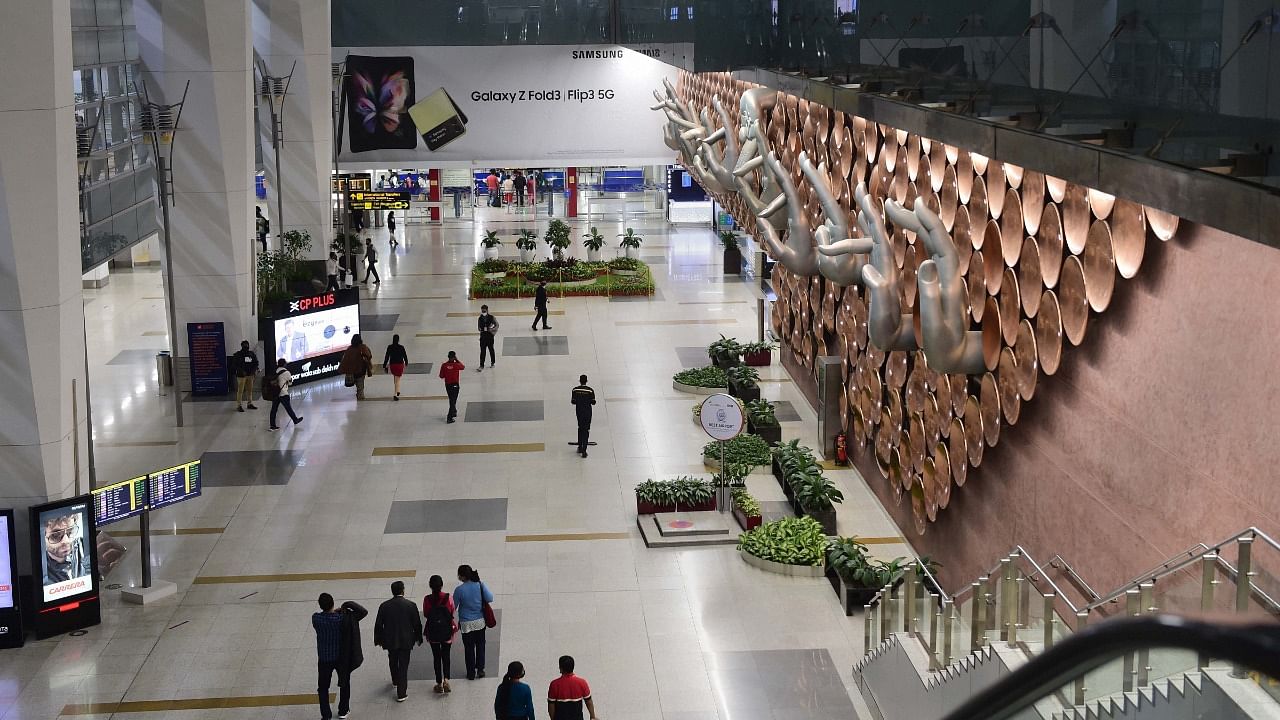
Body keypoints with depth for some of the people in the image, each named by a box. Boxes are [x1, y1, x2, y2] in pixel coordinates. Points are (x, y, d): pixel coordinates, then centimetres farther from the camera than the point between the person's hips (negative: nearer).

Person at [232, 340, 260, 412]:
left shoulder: (252, 354, 9)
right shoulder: (237, 355, -5)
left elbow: (255, 363, 14)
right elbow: (235, 364, -9)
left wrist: (255, 370, -1)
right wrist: (242, 371, -18)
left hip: (250, 374, 5)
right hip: (241, 375, -5)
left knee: (250, 390, 12)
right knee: (240, 390, -6)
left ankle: (250, 403, 23)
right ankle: (239, 405, -3)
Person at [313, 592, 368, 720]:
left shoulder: (316, 618, -19)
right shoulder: (342, 618, -22)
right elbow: (364, 612, -17)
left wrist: (334, 611, 0)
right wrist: (348, 605, -16)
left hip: (324, 658, 0)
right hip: (342, 657, 0)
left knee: (323, 687, 15)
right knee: (344, 683, 22)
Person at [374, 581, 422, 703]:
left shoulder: (384, 606, -10)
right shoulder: (411, 605, -13)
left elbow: (378, 625, -3)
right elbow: (417, 624, -5)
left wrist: (378, 639, 11)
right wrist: (418, 638, 9)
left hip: (390, 641, 2)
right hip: (405, 641, -2)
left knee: (393, 661, 27)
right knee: (403, 665, 5)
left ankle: (395, 680, 50)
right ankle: (401, 693, 4)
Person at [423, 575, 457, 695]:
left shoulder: (427, 600, -14)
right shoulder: (448, 598, -15)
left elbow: (425, 615, -3)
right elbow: (452, 613, -5)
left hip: (433, 632, 0)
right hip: (446, 631, 0)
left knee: (436, 657, 14)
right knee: (446, 656, 14)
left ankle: (439, 683, 18)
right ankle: (446, 679, -5)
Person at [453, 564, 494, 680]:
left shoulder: (459, 590, -19)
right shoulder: (480, 585, -12)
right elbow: (490, 599, -9)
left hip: (466, 624, -3)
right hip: (480, 622, 3)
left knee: (469, 648, 12)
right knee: (480, 646, 20)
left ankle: (471, 673, 21)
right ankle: (480, 669, 26)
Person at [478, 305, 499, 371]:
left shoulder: (491, 318, -7)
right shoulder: (480, 319, 0)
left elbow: (497, 325, 0)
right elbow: (479, 327, 10)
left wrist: (492, 329, -15)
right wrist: (481, 329, -11)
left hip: (490, 335, -1)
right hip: (483, 336, 1)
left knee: (491, 349, 14)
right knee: (482, 351, -4)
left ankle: (492, 363, 32)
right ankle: (481, 365, -4)